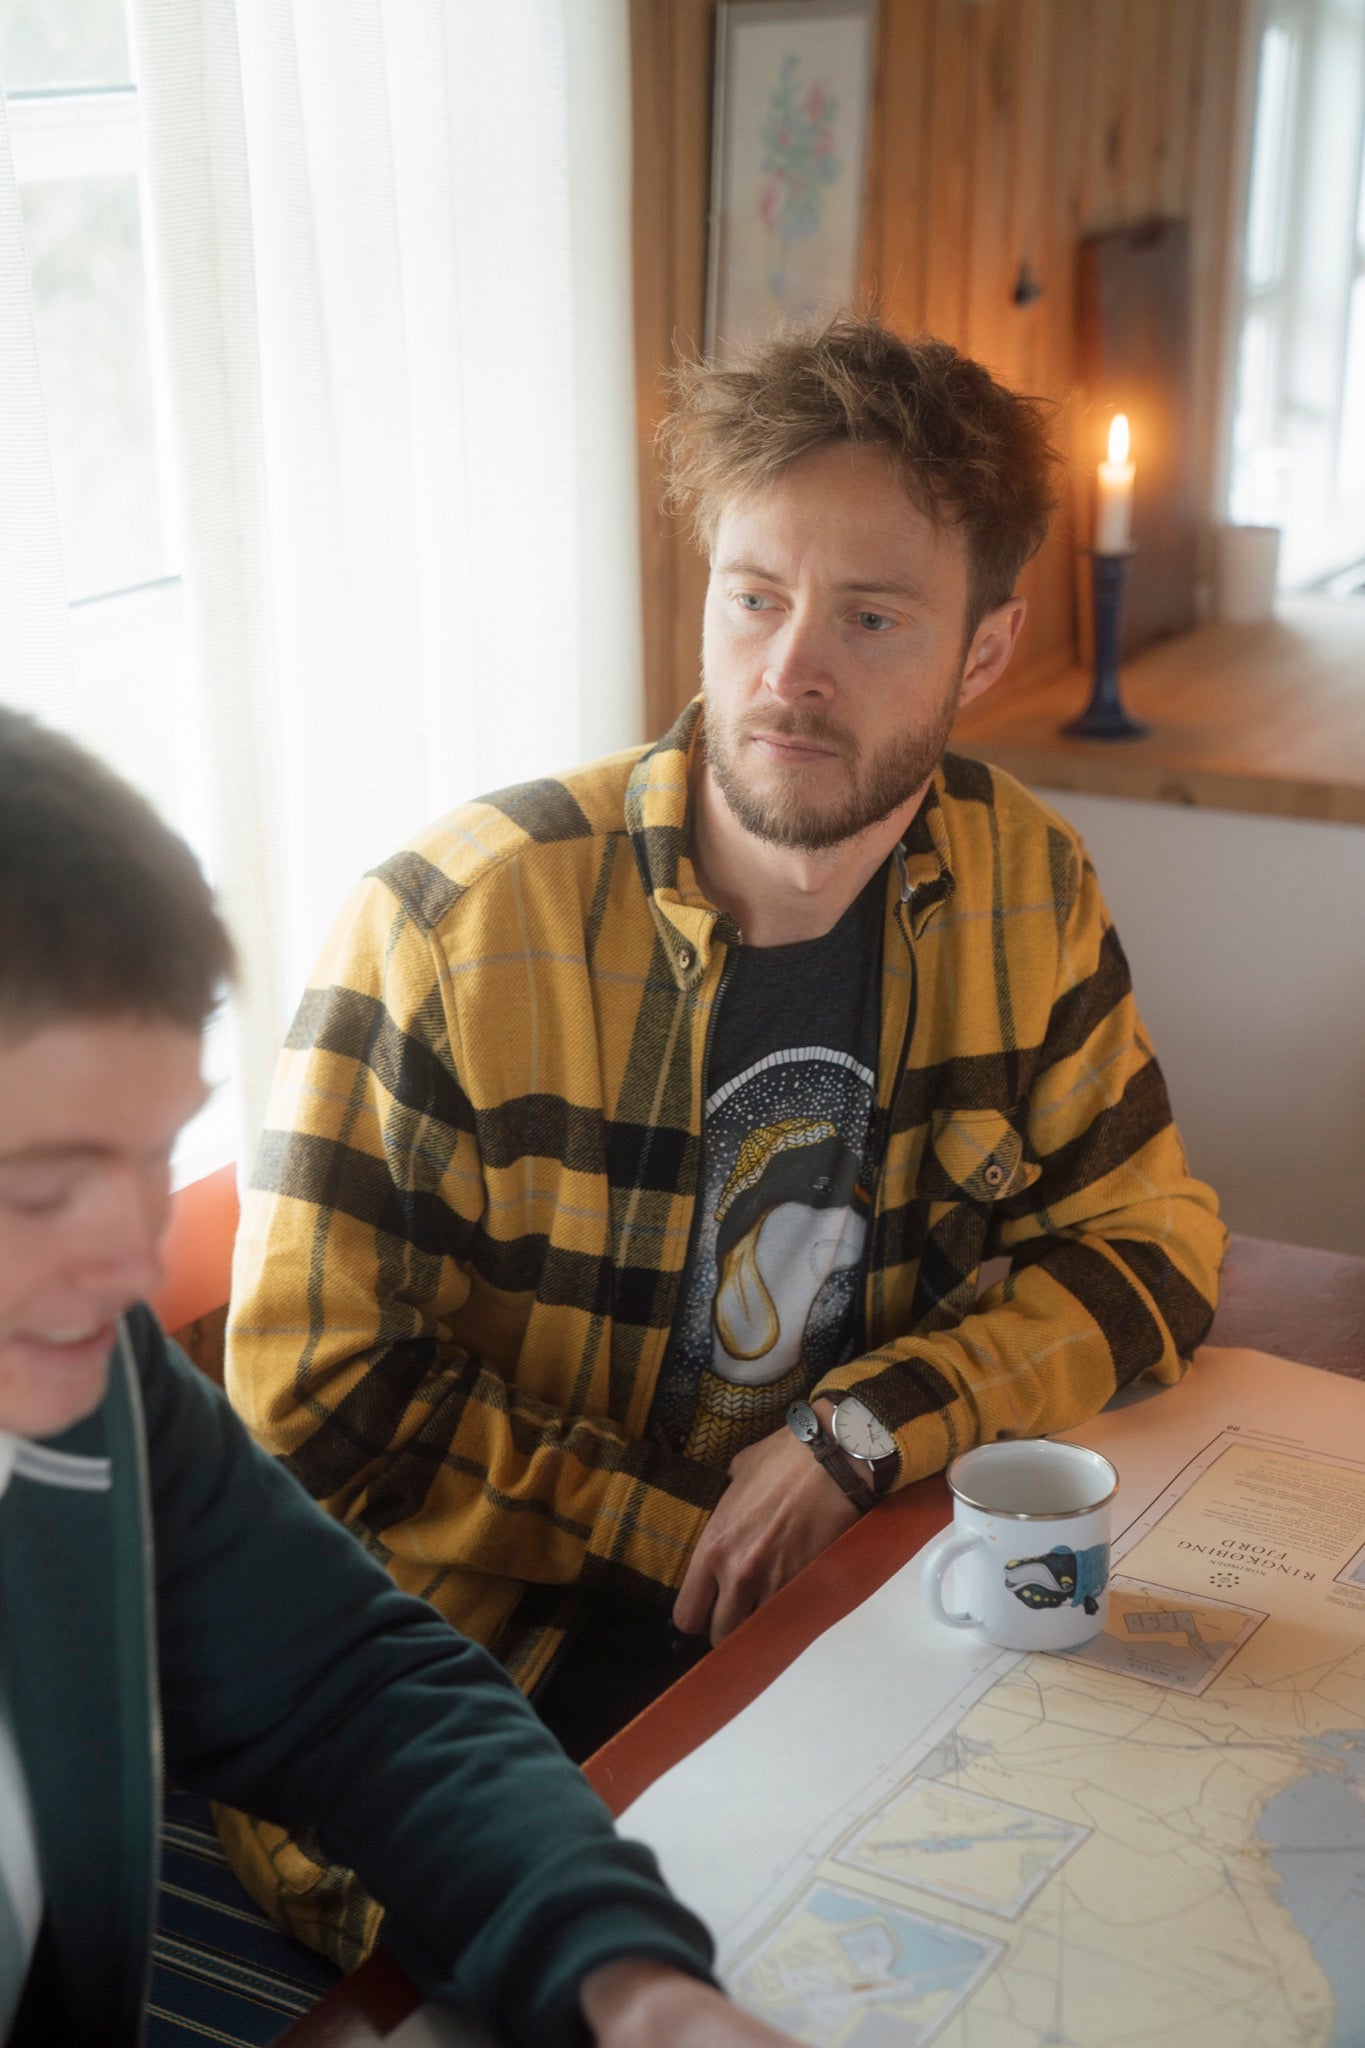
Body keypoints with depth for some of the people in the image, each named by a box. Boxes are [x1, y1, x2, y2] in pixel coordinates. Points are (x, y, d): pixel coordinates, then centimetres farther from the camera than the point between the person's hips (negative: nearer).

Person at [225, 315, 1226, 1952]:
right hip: (489, 1671, -4)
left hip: (857, 1564, 5)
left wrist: (862, 1432, -13)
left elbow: (1146, 1246, 5)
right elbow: (316, 1411, -12)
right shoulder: (455, 927, -17)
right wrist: (698, 1539, -14)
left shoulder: (1023, 889, -2)